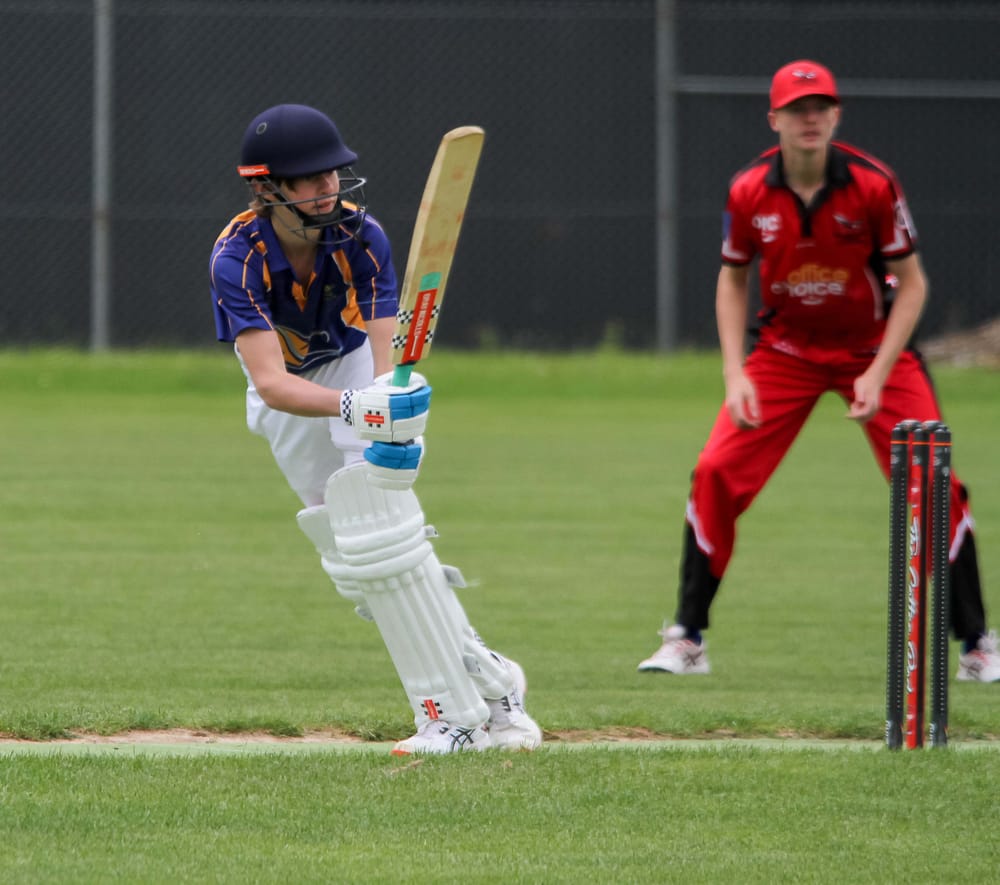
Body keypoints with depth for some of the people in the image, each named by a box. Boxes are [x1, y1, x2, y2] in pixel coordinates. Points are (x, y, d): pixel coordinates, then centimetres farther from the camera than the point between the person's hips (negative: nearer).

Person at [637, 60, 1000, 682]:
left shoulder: (873, 184, -18)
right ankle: (687, 640, 0)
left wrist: (877, 374, -19)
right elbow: (734, 279, 4)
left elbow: (911, 284, -11)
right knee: (716, 472, -12)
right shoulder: (749, 193, -12)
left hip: (874, 347, -2)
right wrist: (735, 372, -7)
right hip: (785, 350, 2)